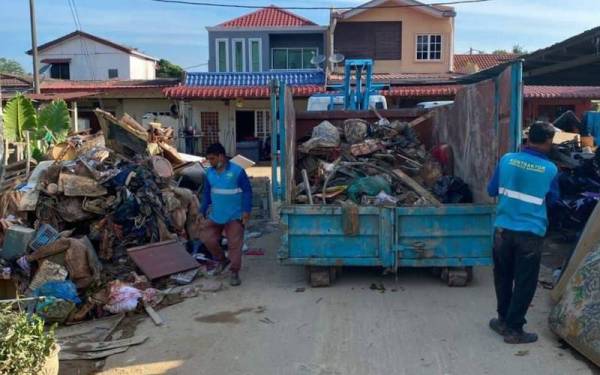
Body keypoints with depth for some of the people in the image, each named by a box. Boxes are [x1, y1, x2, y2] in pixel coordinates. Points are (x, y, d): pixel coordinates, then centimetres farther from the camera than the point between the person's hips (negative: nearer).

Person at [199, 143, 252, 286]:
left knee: (234, 244, -1)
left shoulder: (237, 171, -13)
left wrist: (246, 211, -14)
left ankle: (234, 273, 11)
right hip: (215, 215, 5)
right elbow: (206, 193, 13)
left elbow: (247, 191, -10)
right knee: (206, 237, 2)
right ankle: (222, 260, 26)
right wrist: (202, 211, 11)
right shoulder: (209, 173, 3)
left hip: (234, 216, -5)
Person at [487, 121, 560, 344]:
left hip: (503, 229, 3)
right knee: (524, 282, 8)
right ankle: (514, 329, 14)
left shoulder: (507, 159, -4)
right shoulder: (550, 169, -8)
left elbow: (492, 190, 8)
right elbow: (552, 200, 9)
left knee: (503, 277, 18)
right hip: (530, 233, -3)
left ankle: (504, 320, 31)